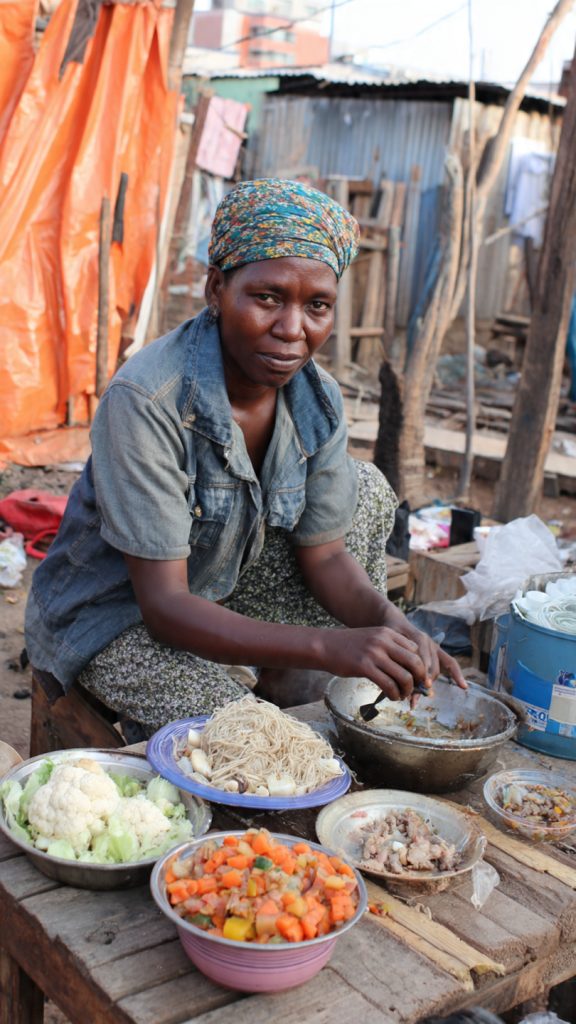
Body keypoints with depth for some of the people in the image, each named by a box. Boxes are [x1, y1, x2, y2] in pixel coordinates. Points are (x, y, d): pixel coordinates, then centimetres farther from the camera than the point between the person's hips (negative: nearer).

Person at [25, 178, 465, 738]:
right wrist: (327, 647, -42)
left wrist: (387, 622, -26)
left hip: (223, 587, 7)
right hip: (116, 614, -7)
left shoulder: (317, 399, -11)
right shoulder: (147, 401, -31)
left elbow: (324, 553, -3)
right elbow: (163, 604, -31)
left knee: (367, 488, -2)